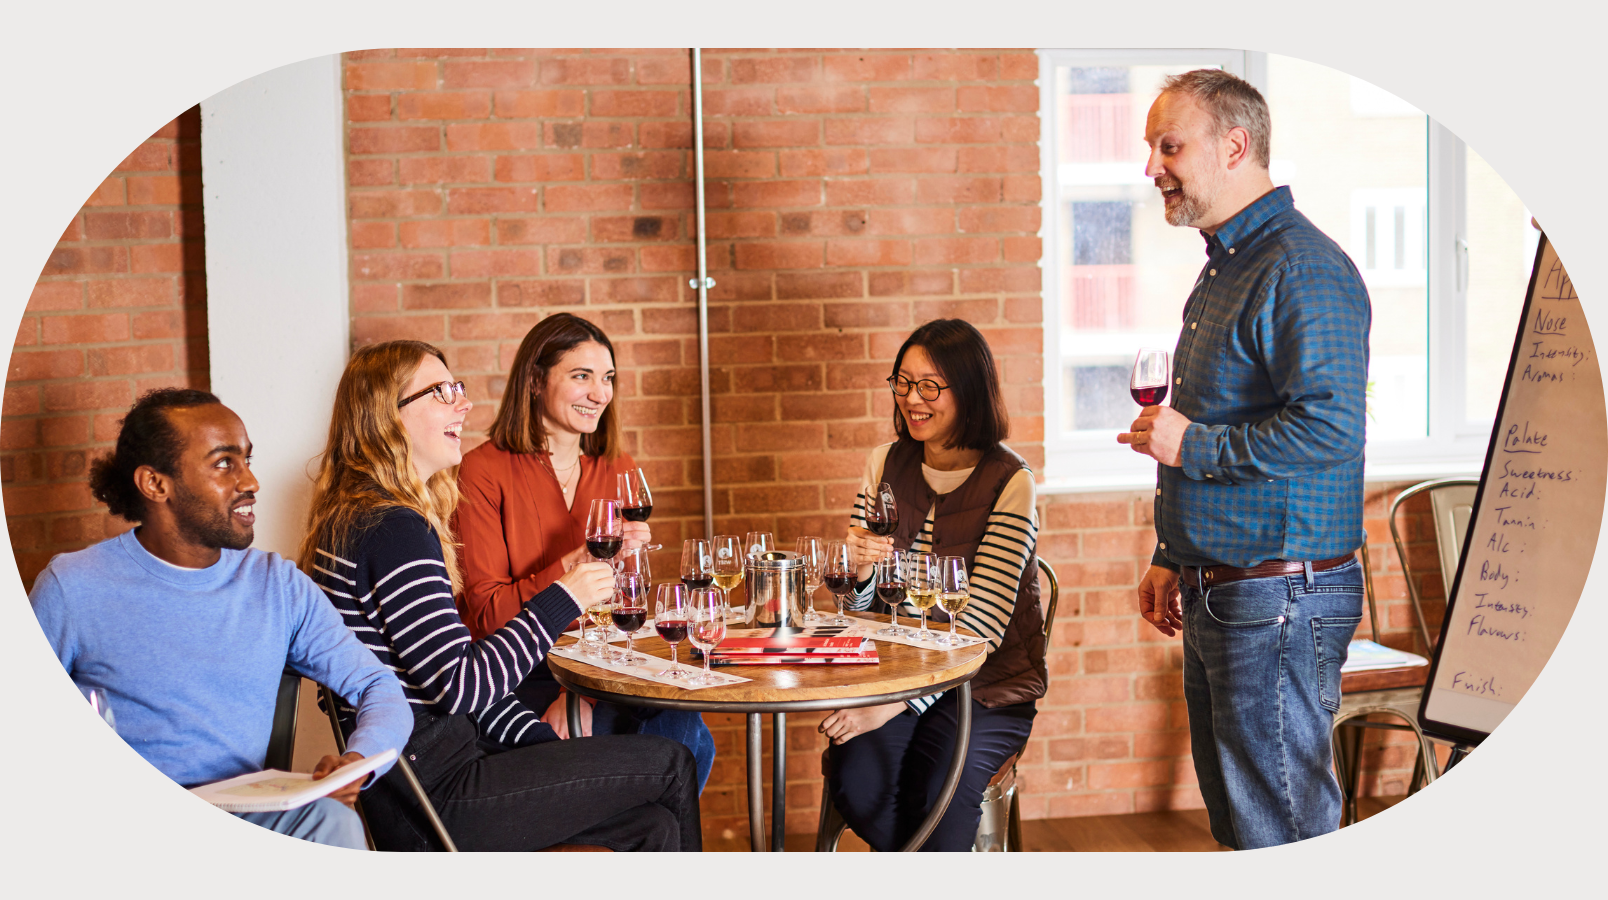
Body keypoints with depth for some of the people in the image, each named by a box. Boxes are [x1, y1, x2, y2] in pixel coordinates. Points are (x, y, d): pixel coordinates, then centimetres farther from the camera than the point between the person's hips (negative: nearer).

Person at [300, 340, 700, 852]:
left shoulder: (359, 516, 16)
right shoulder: (393, 530, -17)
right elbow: (461, 688, -22)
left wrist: (548, 748, 8)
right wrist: (560, 602, -11)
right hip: (426, 803, -10)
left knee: (655, 825, 4)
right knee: (669, 765, -2)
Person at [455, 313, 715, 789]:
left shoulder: (618, 470, 9)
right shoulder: (484, 471, -6)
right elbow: (487, 615, -10)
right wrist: (581, 560, -23)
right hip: (518, 678, -5)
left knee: (688, 735, -24)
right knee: (677, 733, -26)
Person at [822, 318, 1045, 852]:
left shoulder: (1009, 481, -9)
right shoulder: (886, 464, 5)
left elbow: (981, 625, -17)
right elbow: (857, 607, 8)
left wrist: (895, 703, -27)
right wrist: (859, 569, -17)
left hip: (987, 687, -3)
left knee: (936, 792, -30)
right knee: (854, 779, -25)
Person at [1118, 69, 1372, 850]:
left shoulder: (1302, 270, -15)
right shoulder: (1221, 271, 18)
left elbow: (1329, 428, -26)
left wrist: (1192, 446, -17)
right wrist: (1172, 557, 22)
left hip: (1279, 597, -10)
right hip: (1215, 595, 10)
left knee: (1280, 829, -3)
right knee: (1234, 812, 17)